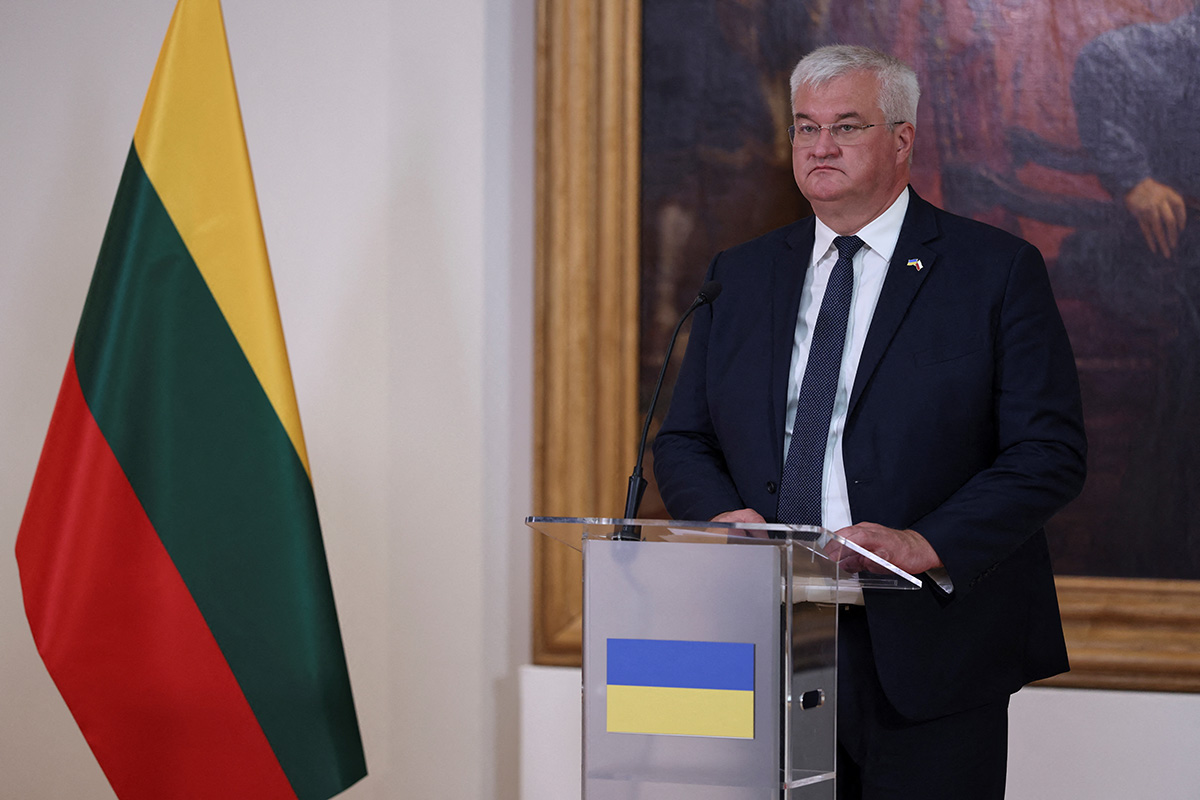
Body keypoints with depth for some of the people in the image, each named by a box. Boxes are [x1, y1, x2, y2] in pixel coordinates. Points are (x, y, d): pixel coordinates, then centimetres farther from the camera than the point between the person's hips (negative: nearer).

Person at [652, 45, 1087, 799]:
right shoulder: (739, 276, 14)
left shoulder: (998, 270, 0)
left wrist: (927, 545, -20)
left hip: (927, 655, -3)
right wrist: (726, 515, -7)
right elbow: (683, 442, 15)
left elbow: (1051, 452, -7)